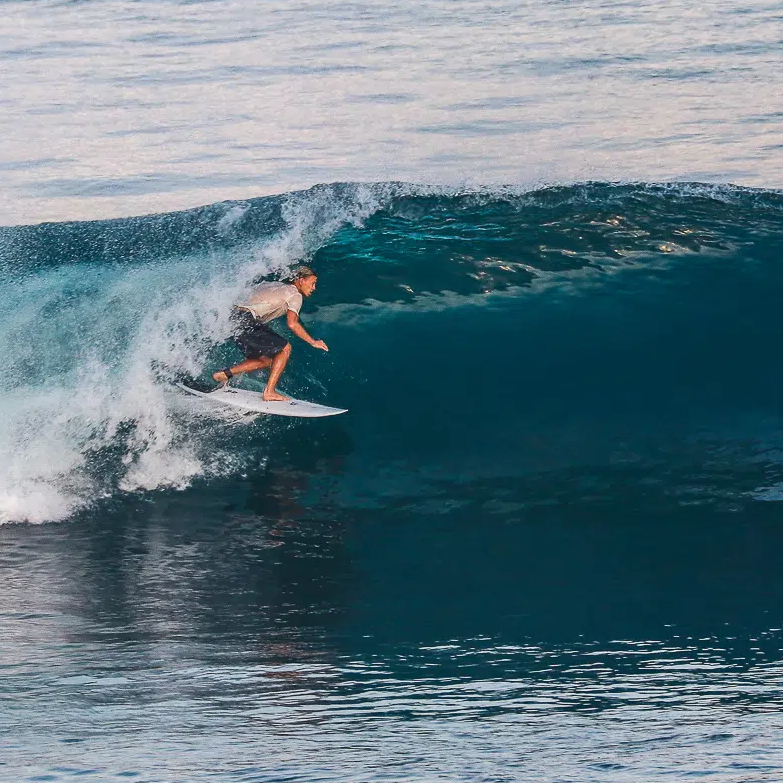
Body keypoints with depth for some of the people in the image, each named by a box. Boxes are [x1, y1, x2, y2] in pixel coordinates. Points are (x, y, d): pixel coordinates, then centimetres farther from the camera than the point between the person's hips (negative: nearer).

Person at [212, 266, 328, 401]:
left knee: (265, 361, 16)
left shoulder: (270, 285, 25)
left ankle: (225, 374, 10)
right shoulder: (295, 295, -2)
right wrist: (313, 342, -9)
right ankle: (269, 392, -7)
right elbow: (292, 323, -14)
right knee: (285, 348, -2)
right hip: (247, 321, -9)